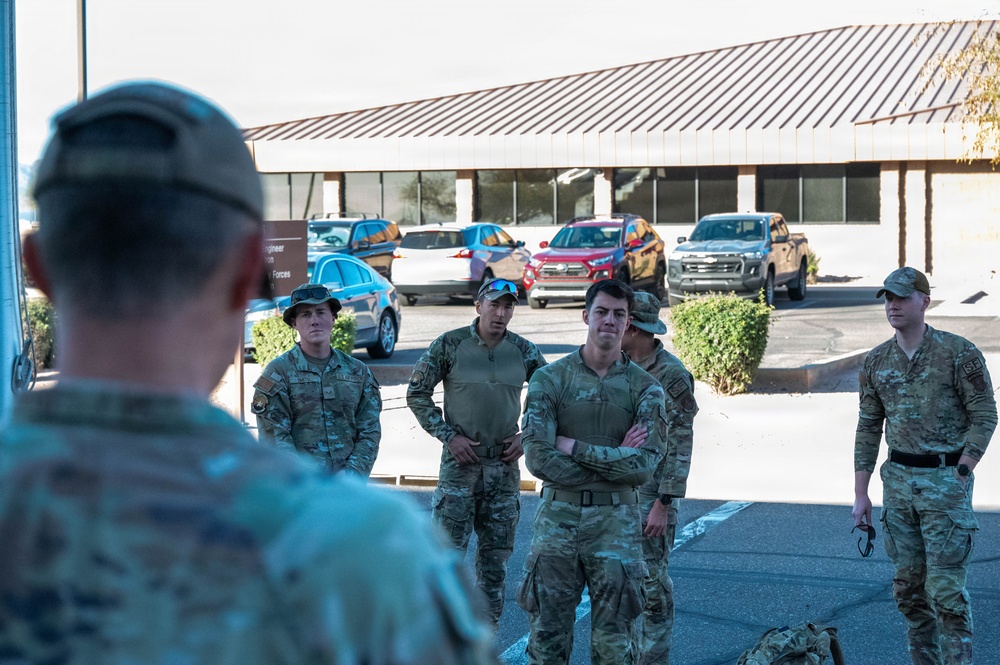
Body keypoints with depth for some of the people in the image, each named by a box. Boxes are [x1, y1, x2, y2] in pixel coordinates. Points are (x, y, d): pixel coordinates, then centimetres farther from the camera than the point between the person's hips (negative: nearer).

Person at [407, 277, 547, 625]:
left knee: (496, 557, 8)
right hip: (460, 462, -3)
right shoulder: (450, 345, -6)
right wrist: (447, 435, -8)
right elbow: (416, 393, -1)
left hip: (505, 465, 3)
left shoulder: (524, 351, 3)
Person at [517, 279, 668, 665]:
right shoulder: (549, 380, 0)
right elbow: (538, 458, -11)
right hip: (557, 517, 0)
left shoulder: (645, 389, 1)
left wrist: (572, 446, -12)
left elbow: (642, 468, -11)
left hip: (616, 521, 0)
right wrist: (615, 460, -10)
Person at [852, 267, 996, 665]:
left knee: (946, 587, -8)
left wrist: (959, 477, -13)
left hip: (946, 478, -5)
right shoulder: (876, 362, 7)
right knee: (908, 586, 9)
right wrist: (860, 494, 9)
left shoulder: (959, 353, -8)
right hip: (898, 479, 5)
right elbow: (868, 428, 12)